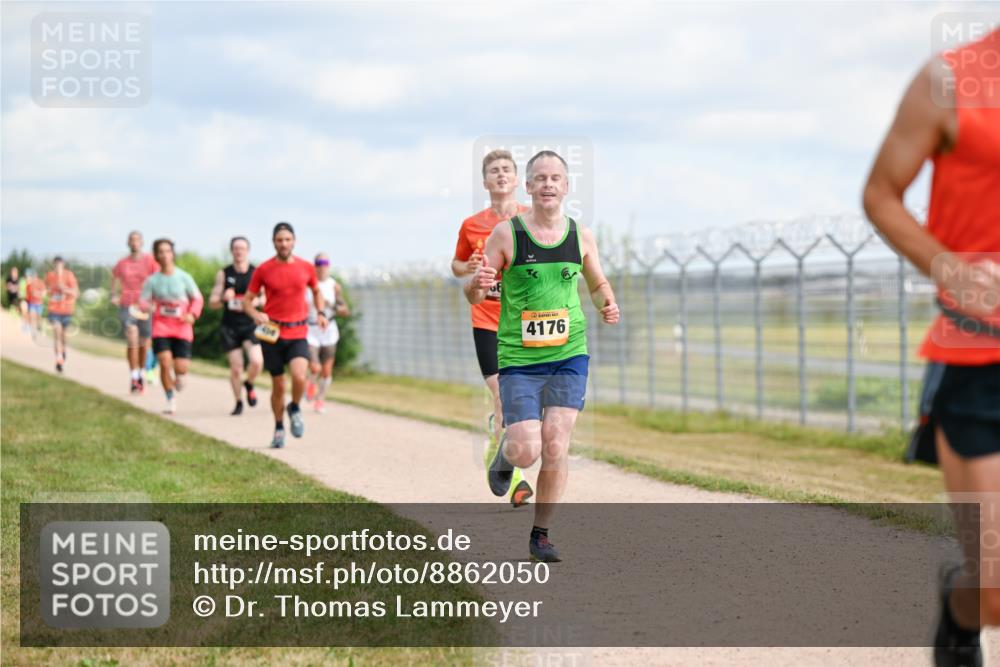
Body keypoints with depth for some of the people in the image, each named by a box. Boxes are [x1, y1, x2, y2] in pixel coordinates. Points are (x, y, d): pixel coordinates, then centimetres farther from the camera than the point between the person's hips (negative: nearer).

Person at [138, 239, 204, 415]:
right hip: (161, 325, 0)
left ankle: (178, 377, 33)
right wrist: (148, 307, -19)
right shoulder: (152, 280, 1)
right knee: (165, 363, -15)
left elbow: (197, 298, 5)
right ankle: (171, 400, 2)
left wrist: (192, 315, -12)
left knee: (181, 367, -7)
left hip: (182, 327, 0)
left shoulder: (183, 277, 0)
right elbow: (142, 301, 4)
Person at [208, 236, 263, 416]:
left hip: (250, 325, -1)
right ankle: (238, 402, 20)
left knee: (256, 362, -19)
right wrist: (223, 298, -16)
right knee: (235, 367, 0)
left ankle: (249, 384, 13)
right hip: (229, 326, 1)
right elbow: (212, 303, 6)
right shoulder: (223, 274, 5)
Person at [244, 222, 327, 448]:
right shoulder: (263, 270, -2)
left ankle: (295, 409, 9)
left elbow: (316, 291, 22)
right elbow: (247, 300, 5)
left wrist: (320, 313, 5)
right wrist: (256, 315, -16)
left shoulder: (306, 267, 3)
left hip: (298, 334, 0)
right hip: (272, 334, 0)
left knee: (299, 376, -22)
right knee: (278, 385, 5)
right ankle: (279, 429, 26)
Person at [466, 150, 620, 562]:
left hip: (569, 355, 2)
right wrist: (478, 284, -24)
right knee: (527, 452, -11)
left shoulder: (581, 236, 4)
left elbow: (598, 284, 20)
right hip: (519, 359, -2)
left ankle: (541, 535, 9)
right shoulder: (506, 235, -5)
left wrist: (607, 306, -2)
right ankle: (505, 452, 27)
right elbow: (474, 296, 0)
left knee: (555, 447, -7)